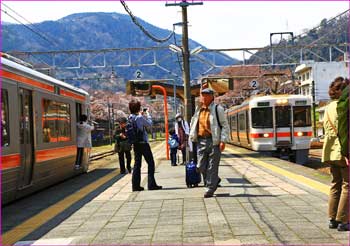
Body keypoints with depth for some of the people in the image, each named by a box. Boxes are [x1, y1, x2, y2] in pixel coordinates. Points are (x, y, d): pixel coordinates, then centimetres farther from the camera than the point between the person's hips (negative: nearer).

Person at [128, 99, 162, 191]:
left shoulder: (130, 118, 5)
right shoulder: (140, 117, -18)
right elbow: (149, 124, -7)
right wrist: (147, 114, 5)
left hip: (135, 143, 8)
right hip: (143, 142, -8)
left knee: (137, 164, 11)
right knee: (150, 163, 2)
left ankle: (135, 185, 10)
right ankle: (151, 184, 1)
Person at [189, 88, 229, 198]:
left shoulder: (218, 109, -2)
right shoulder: (198, 109, 14)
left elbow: (225, 125, -3)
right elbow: (193, 123, 25)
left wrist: (223, 140, -11)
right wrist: (192, 136, 15)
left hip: (214, 141, -5)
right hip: (201, 140, 5)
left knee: (212, 166, -2)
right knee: (201, 166, 6)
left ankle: (210, 188, 9)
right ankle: (215, 180, 29)